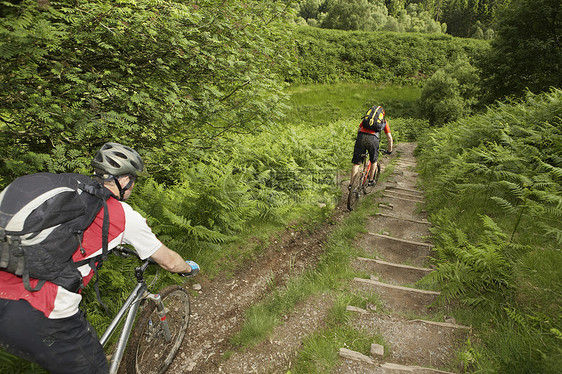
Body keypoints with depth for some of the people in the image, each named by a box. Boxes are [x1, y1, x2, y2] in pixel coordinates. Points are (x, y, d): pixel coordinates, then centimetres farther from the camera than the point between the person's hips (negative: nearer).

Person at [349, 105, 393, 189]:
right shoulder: (384, 121, 27)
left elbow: (359, 131, 29)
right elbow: (389, 137, 24)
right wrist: (390, 150, 36)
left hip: (361, 136, 2)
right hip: (373, 138, -1)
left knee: (356, 162, 9)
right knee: (374, 161, 24)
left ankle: (351, 184, 6)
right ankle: (371, 180, 31)